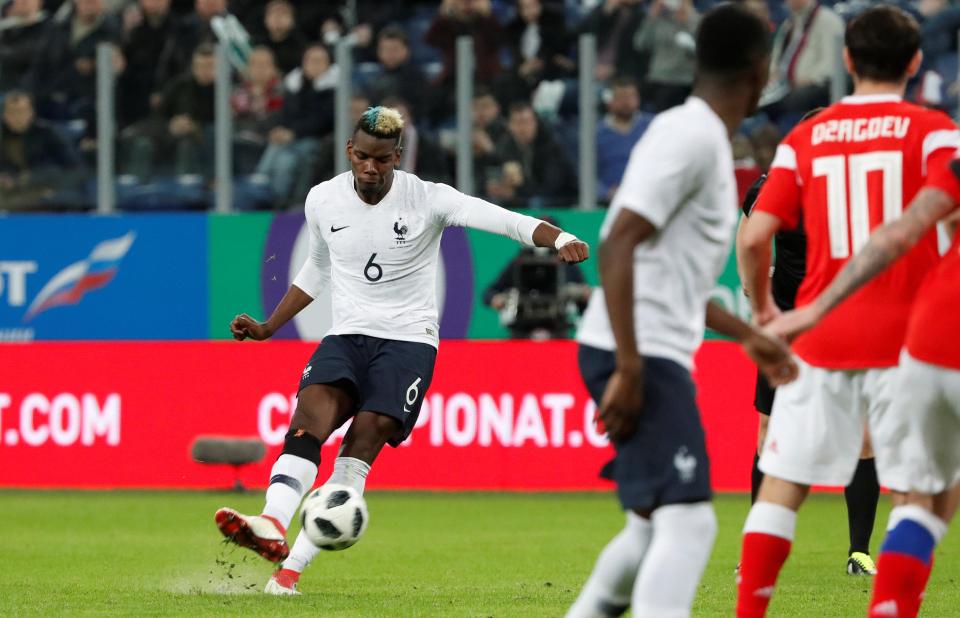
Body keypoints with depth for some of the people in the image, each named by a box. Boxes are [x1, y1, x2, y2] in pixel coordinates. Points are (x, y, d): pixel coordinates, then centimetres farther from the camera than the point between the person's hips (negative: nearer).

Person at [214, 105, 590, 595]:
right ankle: (272, 527, -47)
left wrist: (559, 238, -39)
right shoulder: (323, 200, 4)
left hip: (408, 340, -3)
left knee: (366, 436, -22)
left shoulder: (428, 200, -8)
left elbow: (507, 221, -20)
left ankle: (292, 565, -26)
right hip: (346, 335, 3)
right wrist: (268, 328, 20)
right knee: (310, 417, -26)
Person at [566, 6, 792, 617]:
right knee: (688, 523, -17)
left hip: (657, 358, 10)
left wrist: (746, 335, 36)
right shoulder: (691, 135, -13)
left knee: (655, 522, 19)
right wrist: (630, 370, -25)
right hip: (639, 357, -10)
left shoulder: (705, 139, 19)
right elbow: (618, 244, -22)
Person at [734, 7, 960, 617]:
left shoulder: (806, 137, 7)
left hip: (821, 338, 3)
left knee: (782, 484, 8)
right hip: (904, 337, -3)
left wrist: (762, 307, 17)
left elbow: (754, 235, 1)